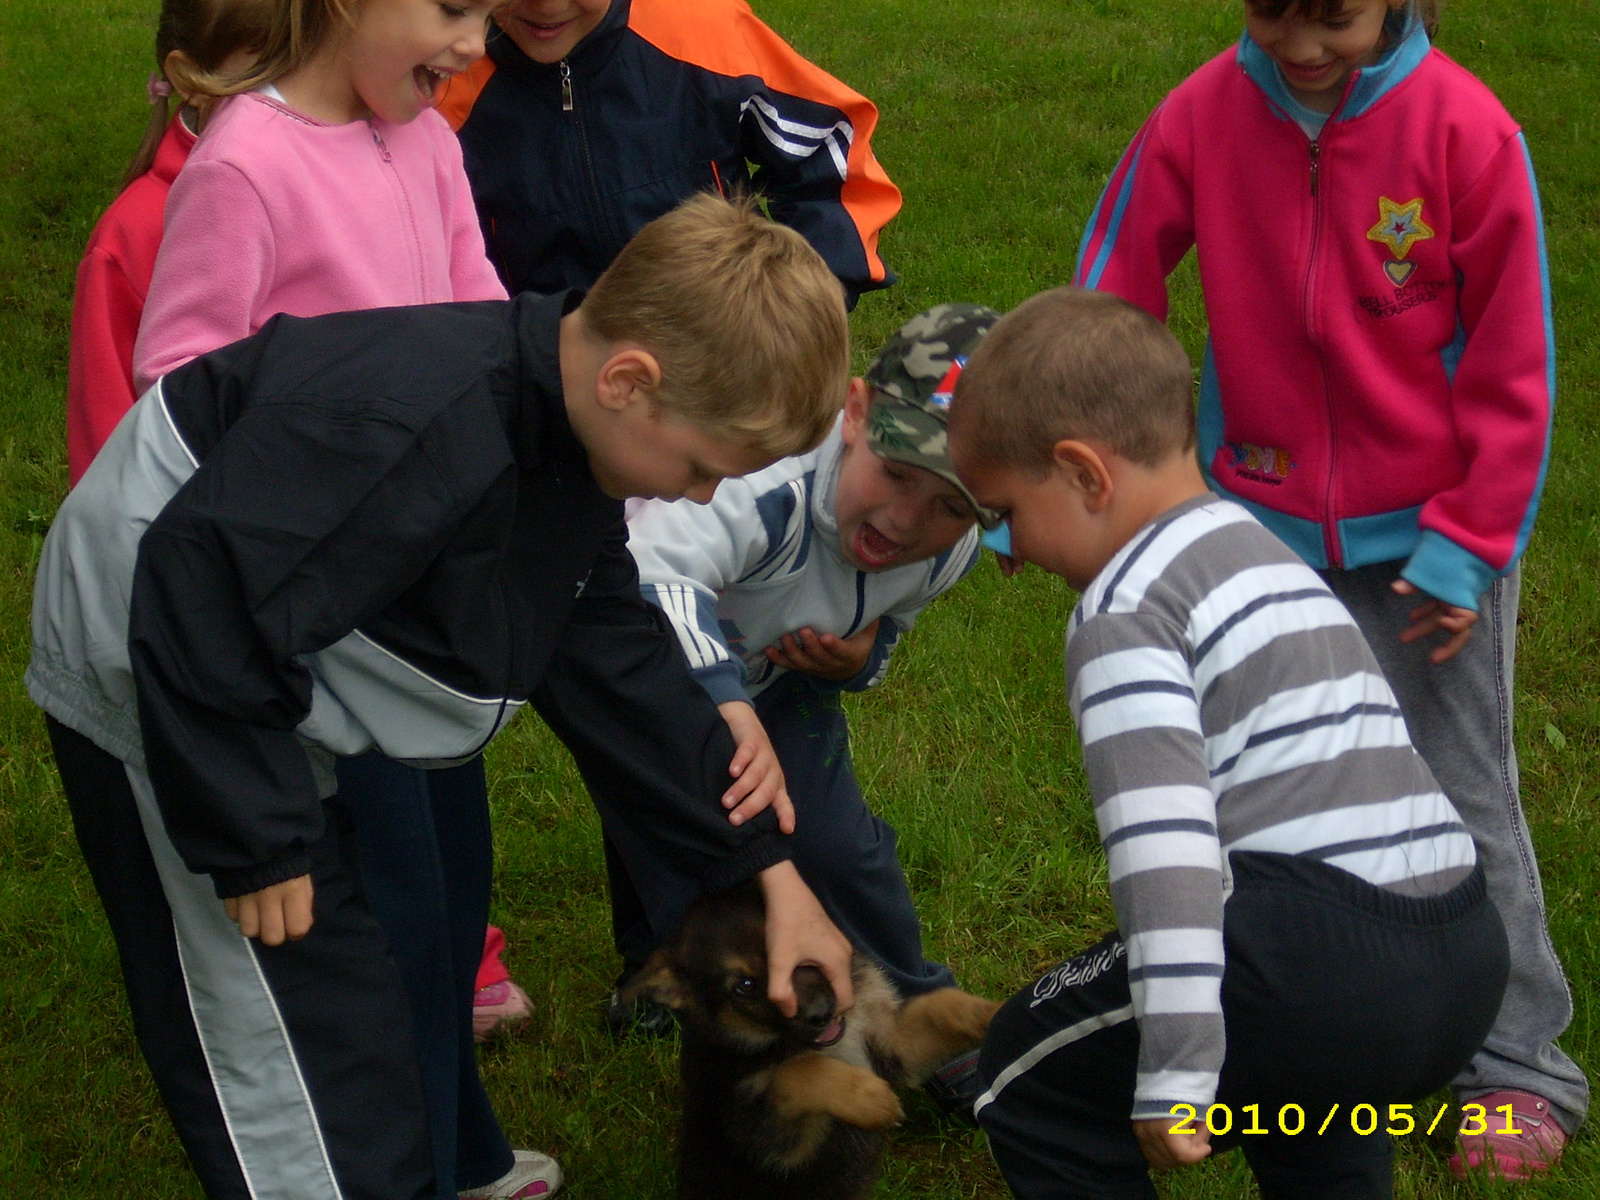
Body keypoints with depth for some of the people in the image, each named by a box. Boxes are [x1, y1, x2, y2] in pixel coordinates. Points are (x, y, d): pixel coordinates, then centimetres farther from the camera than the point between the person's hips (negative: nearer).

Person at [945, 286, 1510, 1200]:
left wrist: (1175, 1076, -21)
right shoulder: (1265, 553, 25)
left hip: (1314, 944, -9)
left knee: (1033, 1078, 12)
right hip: (1469, 956, 9)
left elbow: (1166, 840, -18)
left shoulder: (1127, 608, -5)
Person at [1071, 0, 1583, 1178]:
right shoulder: (1200, 120, -10)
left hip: (1424, 538, -3)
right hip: (1258, 529, 3)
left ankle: (1519, 1063, 18)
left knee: (1461, 794, 5)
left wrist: (1470, 543, -10)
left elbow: (1510, 364, -10)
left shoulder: (1465, 130, -16)